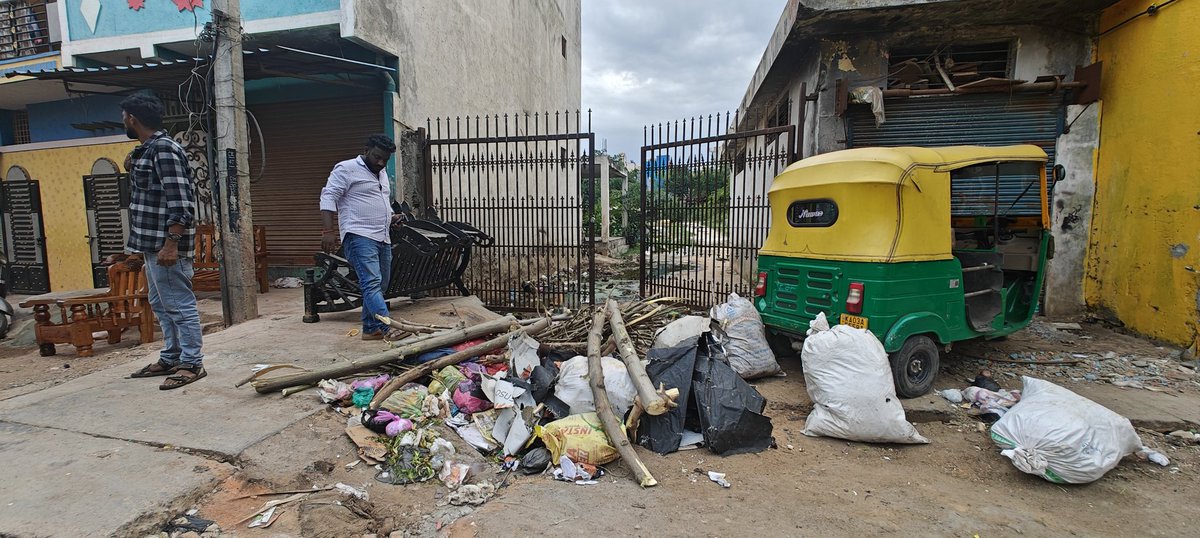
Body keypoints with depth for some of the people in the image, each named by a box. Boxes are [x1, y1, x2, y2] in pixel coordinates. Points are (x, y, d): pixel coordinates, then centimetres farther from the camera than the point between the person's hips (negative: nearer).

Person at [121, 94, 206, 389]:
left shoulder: (164, 149, -14)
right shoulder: (146, 150, 17)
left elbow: (179, 201, -22)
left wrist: (171, 243, -25)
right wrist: (132, 169, 16)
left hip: (165, 243, -11)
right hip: (151, 242, 11)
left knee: (179, 304, -4)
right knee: (161, 304, 17)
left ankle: (192, 363, 3)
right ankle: (170, 358, 27)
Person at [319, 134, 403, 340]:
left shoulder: (382, 174, 22)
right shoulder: (347, 169, -3)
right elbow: (328, 198, -9)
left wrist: (391, 217, 13)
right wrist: (328, 231, -19)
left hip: (383, 238, 9)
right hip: (360, 236, -9)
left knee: (379, 286, 10)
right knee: (371, 283, -18)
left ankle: (370, 328, 19)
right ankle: (389, 328, -28)